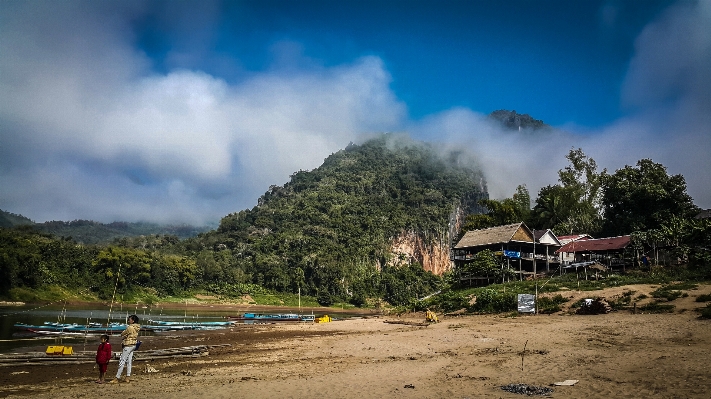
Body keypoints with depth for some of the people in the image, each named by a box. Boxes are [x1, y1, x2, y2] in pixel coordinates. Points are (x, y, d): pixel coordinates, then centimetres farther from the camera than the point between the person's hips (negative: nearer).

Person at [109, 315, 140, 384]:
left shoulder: (130, 327, -18)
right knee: (129, 362, 12)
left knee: (122, 362, -5)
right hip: (133, 345, 9)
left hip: (128, 346, -9)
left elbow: (122, 334, -7)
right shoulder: (136, 328, 8)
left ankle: (117, 378, -2)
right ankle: (127, 377, 16)